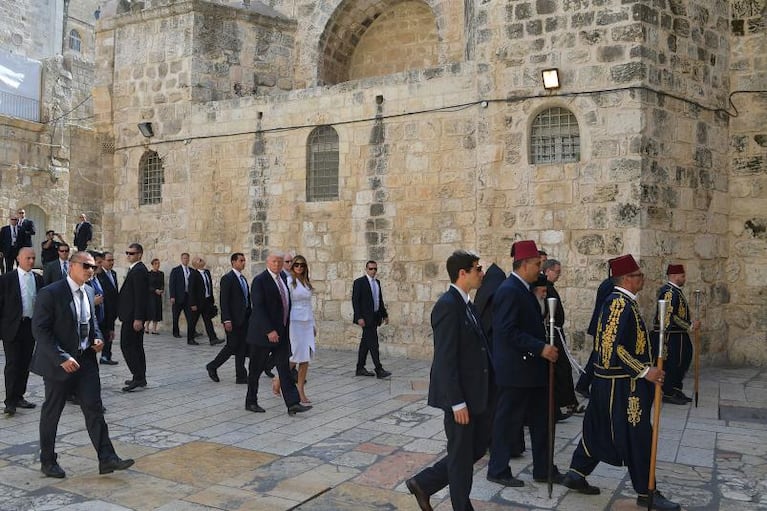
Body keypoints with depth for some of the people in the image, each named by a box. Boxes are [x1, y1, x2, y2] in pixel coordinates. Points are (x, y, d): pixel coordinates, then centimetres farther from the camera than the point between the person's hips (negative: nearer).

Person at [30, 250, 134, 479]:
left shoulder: (88, 291, 8)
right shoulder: (50, 293, -14)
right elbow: (40, 330, -17)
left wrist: (97, 338, 2)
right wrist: (61, 358, -22)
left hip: (86, 359, 6)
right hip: (59, 363, -6)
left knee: (94, 409, 2)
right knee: (51, 413, 10)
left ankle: (106, 459, 4)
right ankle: (48, 461, 26)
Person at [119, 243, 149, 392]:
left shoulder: (138, 270, -16)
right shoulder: (136, 269, 16)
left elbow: (140, 296, -21)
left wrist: (137, 318, -23)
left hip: (133, 316, -10)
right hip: (134, 315, 10)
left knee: (126, 346, -8)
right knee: (136, 346, 13)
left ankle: (138, 377, -6)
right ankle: (140, 378, 19)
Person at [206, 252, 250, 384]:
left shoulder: (243, 278, 15)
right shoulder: (227, 278, -11)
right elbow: (223, 301, -16)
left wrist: (249, 316, 12)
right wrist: (227, 320, -21)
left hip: (244, 319, 8)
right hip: (233, 319, -8)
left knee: (242, 347, 7)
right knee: (232, 346, -2)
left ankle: (241, 376, 11)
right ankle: (212, 366, 18)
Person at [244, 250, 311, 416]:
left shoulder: (283, 278, 11)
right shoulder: (260, 280, -12)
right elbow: (258, 308, -18)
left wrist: (285, 330, 14)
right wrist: (269, 331, -23)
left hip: (281, 332, 7)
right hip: (263, 333, -7)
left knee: (284, 368, 2)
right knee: (256, 369, 7)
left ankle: (293, 403, -1)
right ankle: (251, 402, 21)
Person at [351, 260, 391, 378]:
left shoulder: (377, 282, 14)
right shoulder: (359, 282, -9)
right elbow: (355, 301, -13)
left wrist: (384, 314, 16)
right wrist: (359, 317, -20)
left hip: (374, 317, 8)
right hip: (365, 318, -8)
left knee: (365, 343, 12)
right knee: (373, 343, -9)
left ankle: (360, 369, 19)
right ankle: (379, 370, -9)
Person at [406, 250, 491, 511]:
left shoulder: (467, 304, 10)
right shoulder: (448, 305, -19)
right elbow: (445, 359, -22)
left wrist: (486, 391, 13)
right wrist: (457, 402, -21)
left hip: (477, 393, 10)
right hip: (460, 396, -10)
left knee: (478, 447, 19)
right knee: (462, 455, 7)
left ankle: (423, 483, 28)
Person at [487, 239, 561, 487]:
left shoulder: (522, 289, 12)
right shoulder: (509, 290, -19)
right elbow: (508, 331, -26)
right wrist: (541, 348, -25)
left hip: (531, 367, 10)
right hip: (515, 369, -10)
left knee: (541, 419, 17)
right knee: (508, 421, 4)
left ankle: (543, 469, 30)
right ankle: (498, 470, 19)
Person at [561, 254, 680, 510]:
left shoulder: (619, 301, 12)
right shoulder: (620, 303, -19)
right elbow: (614, 346, -25)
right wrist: (644, 372, -23)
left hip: (609, 381, 10)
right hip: (622, 384, -10)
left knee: (599, 429, 15)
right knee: (638, 435, 1)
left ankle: (576, 474, 23)